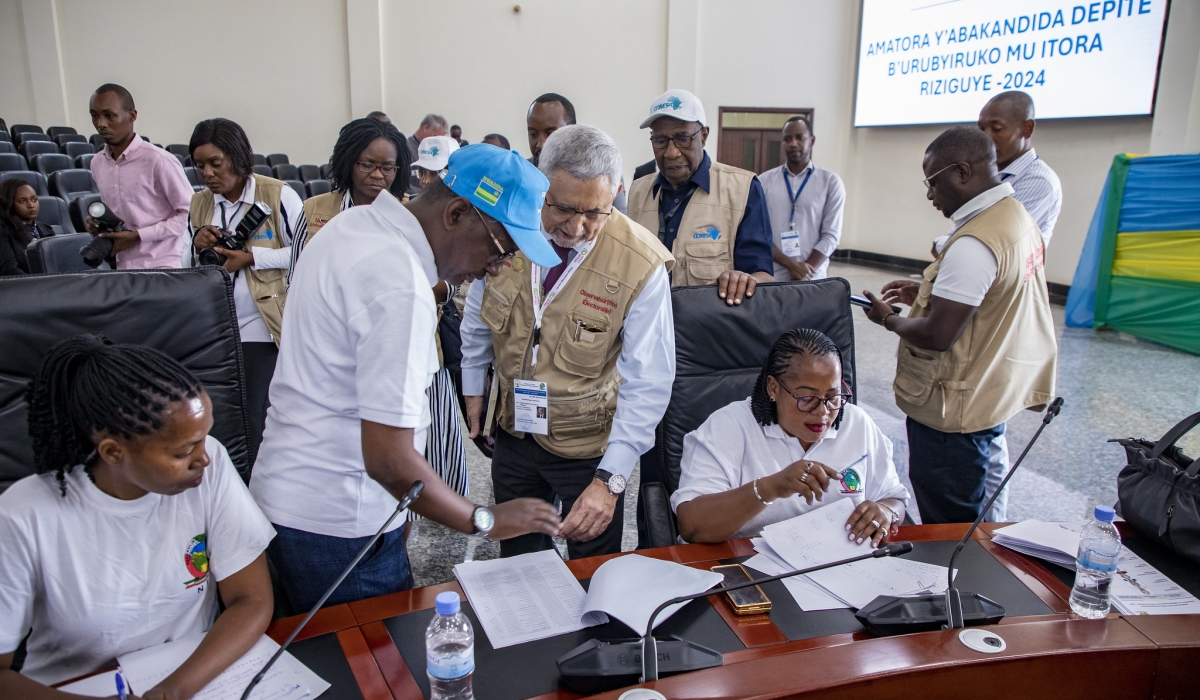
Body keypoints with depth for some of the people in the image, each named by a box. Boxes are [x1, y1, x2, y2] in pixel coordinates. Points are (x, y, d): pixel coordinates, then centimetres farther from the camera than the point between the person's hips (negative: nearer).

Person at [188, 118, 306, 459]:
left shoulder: (278, 195, -5)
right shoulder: (199, 204, 10)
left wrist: (251, 257, -15)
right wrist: (199, 246, -4)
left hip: (265, 331, -5)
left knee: (257, 422, -6)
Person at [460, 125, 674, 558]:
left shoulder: (642, 265, -24)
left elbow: (648, 385, -22)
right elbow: (479, 316, 6)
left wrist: (610, 479, -27)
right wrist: (473, 386, 14)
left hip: (590, 445, -3)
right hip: (514, 429, 4)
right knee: (516, 564, 24)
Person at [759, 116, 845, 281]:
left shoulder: (831, 182, 3)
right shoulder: (765, 181, 4)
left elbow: (831, 235, -2)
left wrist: (806, 271, -12)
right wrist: (790, 264, -13)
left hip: (813, 279, 0)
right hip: (771, 277, 0)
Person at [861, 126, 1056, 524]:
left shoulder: (974, 243, -25)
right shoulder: (1018, 216, 6)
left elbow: (938, 336, -25)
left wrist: (888, 318, -8)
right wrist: (928, 292, 12)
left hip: (955, 411, -10)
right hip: (995, 395, 10)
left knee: (948, 533, 4)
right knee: (968, 515, 23)